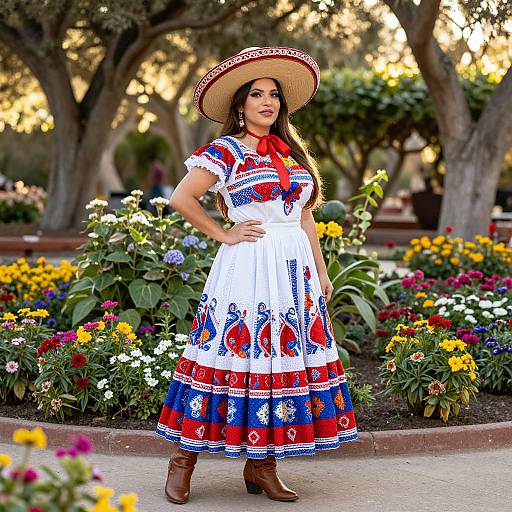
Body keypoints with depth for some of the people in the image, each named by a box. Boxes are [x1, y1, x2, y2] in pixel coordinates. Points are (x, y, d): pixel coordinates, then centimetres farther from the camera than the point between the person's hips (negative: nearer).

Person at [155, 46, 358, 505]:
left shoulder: (293, 152, 16)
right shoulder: (226, 151, -2)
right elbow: (181, 198, -8)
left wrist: (322, 271, 15)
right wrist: (223, 234, -6)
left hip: (295, 271, 6)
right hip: (248, 267, -6)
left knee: (285, 358, 3)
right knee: (237, 354, -7)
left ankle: (262, 465, 11)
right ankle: (184, 458, 4)